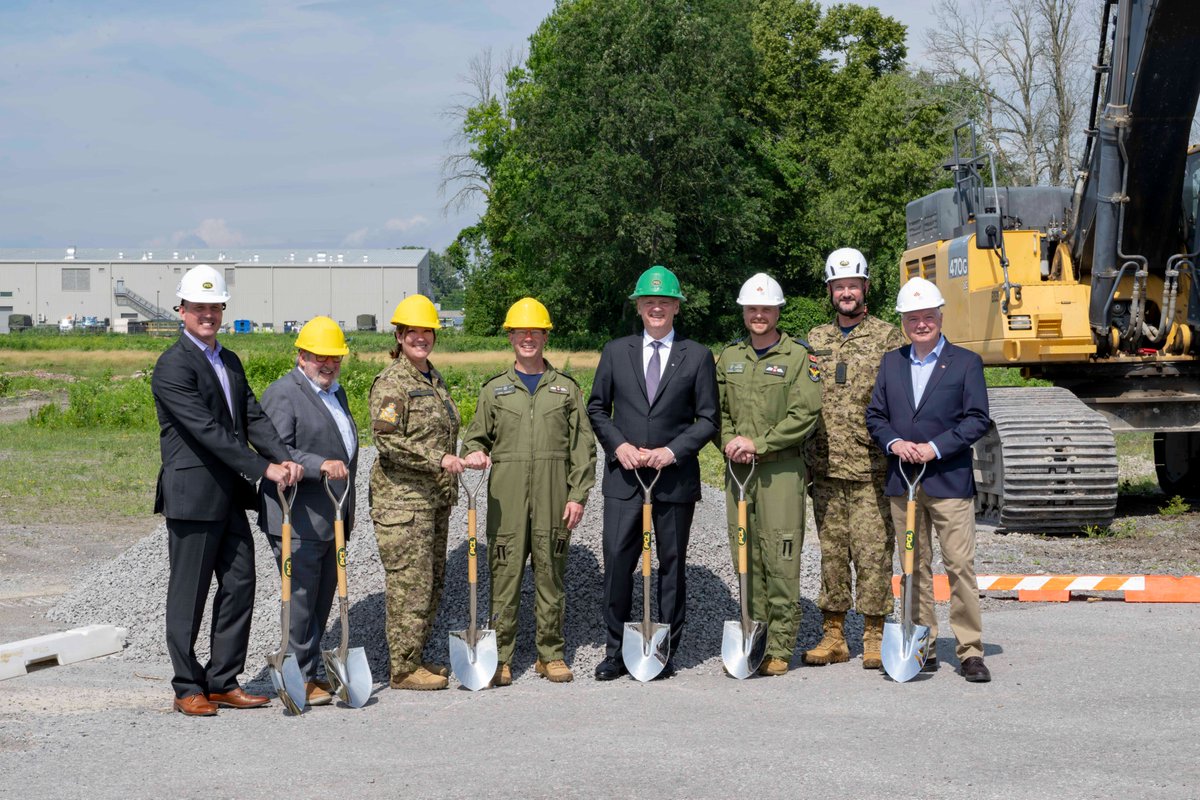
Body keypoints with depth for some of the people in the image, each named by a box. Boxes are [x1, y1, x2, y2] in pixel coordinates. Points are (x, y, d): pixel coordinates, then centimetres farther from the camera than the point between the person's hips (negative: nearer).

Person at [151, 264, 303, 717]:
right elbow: (207, 430, -20)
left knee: (239, 585, 9)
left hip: (229, 495, 8)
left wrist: (284, 458, -10)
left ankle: (223, 682, 18)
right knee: (189, 594, 1)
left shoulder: (230, 362, 15)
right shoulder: (173, 366, -12)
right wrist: (263, 469, -21)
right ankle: (188, 689, 11)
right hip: (193, 496, -8)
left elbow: (253, 418, 8)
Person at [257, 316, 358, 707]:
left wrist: (348, 510, 31)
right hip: (298, 519, -9)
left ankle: (311, 673, 20)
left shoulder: (336, 392, 19)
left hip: (332, 519, 9)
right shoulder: (283, 393, -10)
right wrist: (321, 465, -32)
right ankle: (300, 678, 1)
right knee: (300, 599, -5)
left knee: (322, 598, 12)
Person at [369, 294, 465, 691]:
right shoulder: (391, 382, -10)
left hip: (435, 497, 9)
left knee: (432, 580, 12)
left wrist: (450, 486, 25)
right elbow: (388, 440, -19)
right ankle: (403, 668, -1)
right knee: (409, 582, -8)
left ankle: (414, 658, 21)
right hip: (401, 497, -9)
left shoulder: (435, 379, 16)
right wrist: (438, 460, -22)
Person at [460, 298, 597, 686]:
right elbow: (477, 436, 17)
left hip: (552, 496, 0)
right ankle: (500, 657, 3)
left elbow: (582, 446, 8)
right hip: (506, 498, 0)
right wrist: (474, 454, -7)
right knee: (504, 574, -2)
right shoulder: (495, 389, 12)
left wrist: (578, 495, -1)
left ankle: (551, 654, 13)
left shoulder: (566, 388, 11)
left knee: (551, 574, 4)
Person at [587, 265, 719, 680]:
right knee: (617, 564, -3)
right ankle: (615, 651, 7)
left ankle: (666, 651, 14)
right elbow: (597, 408, 12)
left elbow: (707, 419, 3)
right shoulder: (615, 351, 9)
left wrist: (672, 451, -10)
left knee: (671, 567, 5)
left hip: (675, 478, -1)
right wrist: (618, 445, -5)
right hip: (624, 477, 1)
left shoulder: (697, 356, 5)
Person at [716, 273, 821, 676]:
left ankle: (780, 648, -2)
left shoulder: (798, 356, 0)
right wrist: (730, 442, -3)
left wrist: (757, 443, -13)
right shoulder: (729, 357, 15)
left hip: (782, 468, -4)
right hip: (737, 468, 4)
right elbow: (717, 410, 17)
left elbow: (804, 415, -8)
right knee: (746, 558, 6)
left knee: (780, 560, -7)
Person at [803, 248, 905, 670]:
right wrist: (802, 453, 10)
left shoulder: (887, 337, 2)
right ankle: (834, 635, 15)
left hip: (870, 467, -4)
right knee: (831, 551, 8)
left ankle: (874, 636, 3)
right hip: (824, 467, 4)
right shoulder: (815, 340, 14)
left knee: (873, 551, -4)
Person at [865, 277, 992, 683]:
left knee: (961, 566, -7)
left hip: (949, 480, -4)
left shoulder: (966, 362, 2)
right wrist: (894, 443, -7)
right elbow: (875, 416, 13)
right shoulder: (891, 363, 14)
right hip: (902, 482, 4)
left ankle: (970, 652, -3)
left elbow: (978, 419, -4)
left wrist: (935, 448, -13)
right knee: (914, 569, 8)